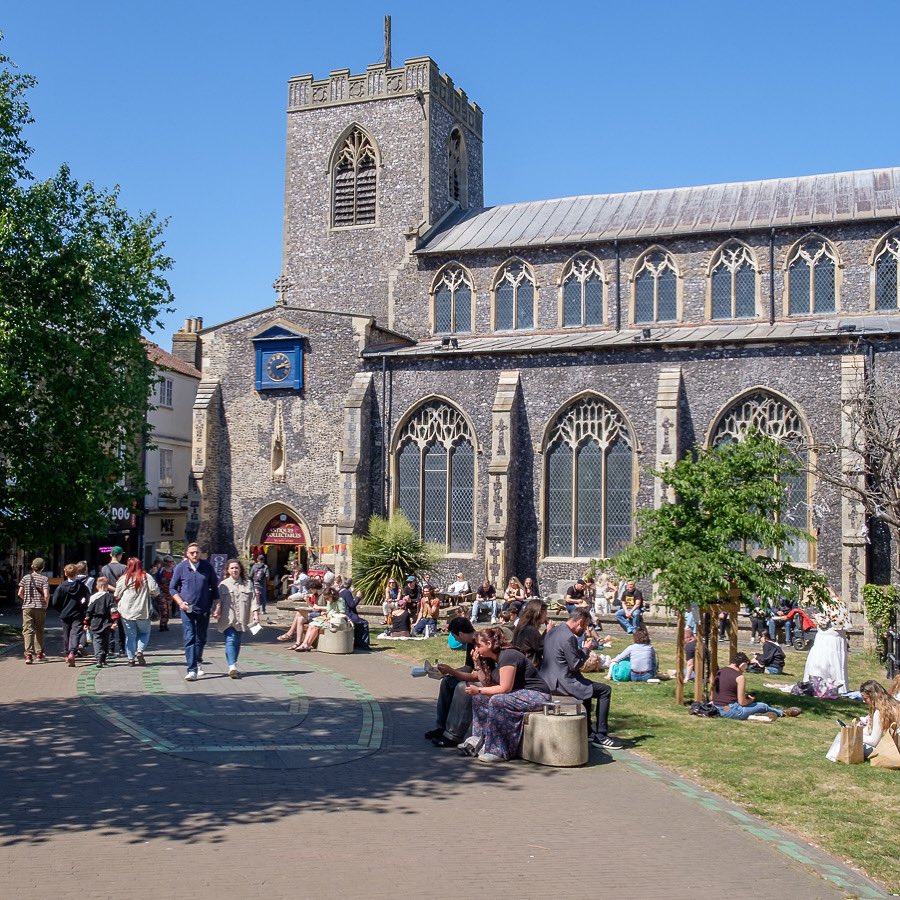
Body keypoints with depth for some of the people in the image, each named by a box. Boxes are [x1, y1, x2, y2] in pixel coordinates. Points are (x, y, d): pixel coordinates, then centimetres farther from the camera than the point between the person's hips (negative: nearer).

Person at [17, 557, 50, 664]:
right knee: (39, 631, 14)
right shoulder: (44, 579, -4)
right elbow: (46, 595, -13)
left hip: (27, 607, 1)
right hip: (40, 607, 0)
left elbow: (20, 594, 1)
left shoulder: (26, 577, 3)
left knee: (28, 631, -3)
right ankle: (39, 654, 23)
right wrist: (46, 605, 6)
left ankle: (28, 655, -15)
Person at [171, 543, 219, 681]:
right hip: (187, 609, -2)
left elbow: (214, 586, 8)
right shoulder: (181, 567, -3)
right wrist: (181, 603, -11)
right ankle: (192, 670, -12)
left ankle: (197, 663, 38)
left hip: (204, 609, 2)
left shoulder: (207, 566, 0)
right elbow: (173, 588, 4)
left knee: (201, 639, 15)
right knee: (189, 639, -10)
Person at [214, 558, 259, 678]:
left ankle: (233, 666, 22)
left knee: (237, 642, 9)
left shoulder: (248, 584, 9)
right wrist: (216, 611, -12)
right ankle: (232, 666, -24)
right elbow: (218, 601, 3)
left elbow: (254, 599, 5)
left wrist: (256, 613, -4)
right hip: (227, 619, -2)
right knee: (230, 641, -14)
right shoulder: (223, 585, 6)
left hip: (242, 619, 3)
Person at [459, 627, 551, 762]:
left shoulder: (507, 656, -20)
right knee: (480, 698, 3)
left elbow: (505, 688, -24)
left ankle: (497, 751, -26)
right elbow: (487, 683, 5)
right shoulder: (493, 659, 9)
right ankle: (479, 740, -1)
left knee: (496, 700, -30)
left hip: (537, 695, -10)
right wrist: (478, 664, -2)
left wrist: (478, 690, -19)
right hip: (519, 693, 10)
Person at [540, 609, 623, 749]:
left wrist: (583, 649, 14)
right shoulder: (569, 638, -19)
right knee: (605, 690, -3)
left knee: (586, 685, 31)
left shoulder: (552, 632, 12)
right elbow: (575, 665, -18)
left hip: (548, 679, 10)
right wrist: (586, 649, -4)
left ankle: (588, 731, 33)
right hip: (561, 682, -10)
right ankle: (600, 736, 1)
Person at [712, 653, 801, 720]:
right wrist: (751, 700, 5)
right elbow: (742, 702, -15)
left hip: (719, 709, 7)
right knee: (763, 706, 16)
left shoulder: (719, 672, 7)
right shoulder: (740, 677, -15)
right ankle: (784, 712, 37)